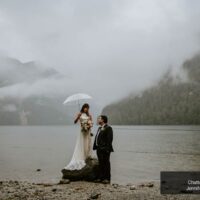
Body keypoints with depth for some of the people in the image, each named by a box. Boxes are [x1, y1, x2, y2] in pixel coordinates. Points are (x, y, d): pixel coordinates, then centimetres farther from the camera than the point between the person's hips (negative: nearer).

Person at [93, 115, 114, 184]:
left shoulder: (108, 128, -10)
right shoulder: (99, 128, 19)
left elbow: (109, 139, -17)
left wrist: (107, 148, -22)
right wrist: (95, 146, 12)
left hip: (105, 149, -9)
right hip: (99, 148, 9)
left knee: (106, 163, -2)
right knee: (100, 163, 14)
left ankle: (107, 178, 4)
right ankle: (100, 177, 21)